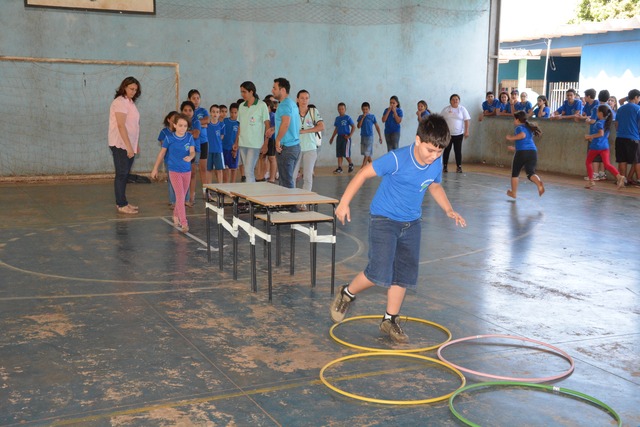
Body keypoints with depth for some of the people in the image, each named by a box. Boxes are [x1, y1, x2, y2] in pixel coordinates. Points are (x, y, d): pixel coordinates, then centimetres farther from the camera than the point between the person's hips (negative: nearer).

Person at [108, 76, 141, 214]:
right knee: (121, 174, -5)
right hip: (120, 144, -8)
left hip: (129, 144, 8)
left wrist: (134, 146, 14)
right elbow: (121, 126, -19)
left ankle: (121, 202, 17)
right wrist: (129, 146, -22)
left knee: (124, 174, 11)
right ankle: (121, 205, -1)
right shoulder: (120, 102, -13)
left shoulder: (130, 102, 14)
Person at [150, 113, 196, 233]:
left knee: (182, 196, 15)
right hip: (174, 171, -3)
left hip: (187, 170, 3)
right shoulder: (169, 138, -7)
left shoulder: (189, 137, -2)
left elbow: (192, 152, -10)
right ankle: (184, 223, -13)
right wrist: (155, 169, 7)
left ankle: (176, 216, 37)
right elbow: (162, 153, 3)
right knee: (180, 196, -11)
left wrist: (190, 157, -34)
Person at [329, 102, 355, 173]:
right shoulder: (337, 118, 12)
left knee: (346, 153, -8)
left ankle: (351, 164, 16)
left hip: (346, 137, -6)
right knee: (339, 154, 2)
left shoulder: (348, 118, -5)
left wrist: (349, 136, -13)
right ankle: (339, 168, 5)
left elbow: (353, 127, -6)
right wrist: (332, 138, 19)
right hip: (339, 137, 6)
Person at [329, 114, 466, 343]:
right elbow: (363, 174, -15)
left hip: (411, 223, 6)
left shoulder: (436, 164, -6)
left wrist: (449, 210, 4)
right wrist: (344, 203, -13)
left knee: (405, 274, 8)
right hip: (384, 220, -6)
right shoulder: (397, 159, -24)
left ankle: (390, 320, 24)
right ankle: (347, 294, 14)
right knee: (379, 273, -15)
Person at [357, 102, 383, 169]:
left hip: (369, 136, -4)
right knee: (366, 153, 9)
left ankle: (362, 167, -11)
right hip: (362, 136, 4)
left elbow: (377, 127, 4)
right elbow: (359, 126, -6)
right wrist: (363, 117, -12)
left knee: (367, 153, -9)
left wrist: (380, 136, 4)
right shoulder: (360, 117, 5)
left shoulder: (372, 117, -2)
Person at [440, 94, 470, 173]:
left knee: (458, 151, 1)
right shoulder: (445, 110, 5)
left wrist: (466, 131, -7)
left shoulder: (462, 109, 3)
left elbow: (466, 121, 1)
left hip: (458, 134, 0)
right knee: (446, 150, 3)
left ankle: (459, 167, 7)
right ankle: (444, 166, 9)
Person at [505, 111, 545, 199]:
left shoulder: (519, 127, 1)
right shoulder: (529, 128, 26)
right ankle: (539, 183, -39)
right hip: (533, 152, 6)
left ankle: (513, 193, 26)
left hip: (521, 152, -6)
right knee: (530, 172, -6)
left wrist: (511, 138, -8)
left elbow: (522, 135, -22)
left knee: (515, 173, 14)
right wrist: (515, 148, 43)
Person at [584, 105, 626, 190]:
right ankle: (619, 177, -23)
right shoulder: (606, 122, 14)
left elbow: (601, 133, -25)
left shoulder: (598, 123, -12)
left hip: (595, 146, -6)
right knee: (607, 164, -2)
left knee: (588, 162, 14)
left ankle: (591, 181, 12)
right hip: (605, 146, 6)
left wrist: (590, 136, -15)